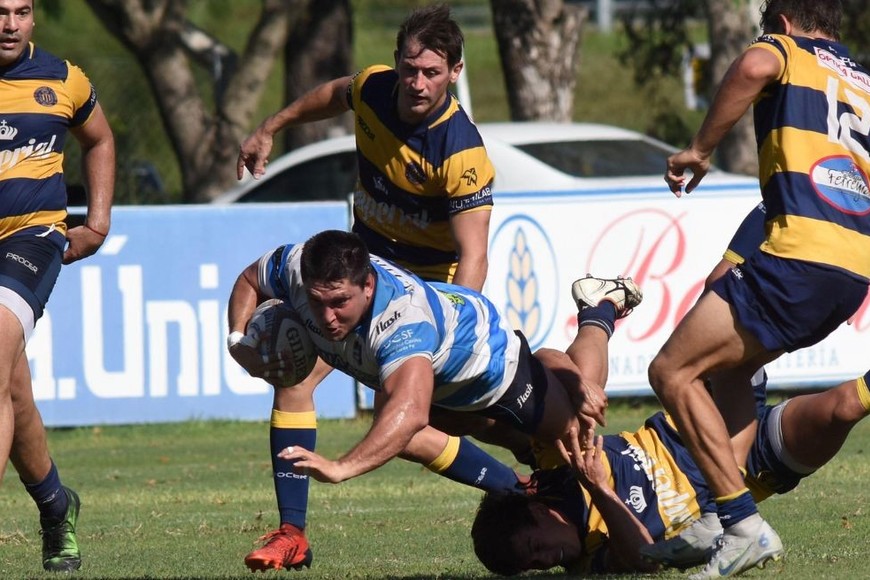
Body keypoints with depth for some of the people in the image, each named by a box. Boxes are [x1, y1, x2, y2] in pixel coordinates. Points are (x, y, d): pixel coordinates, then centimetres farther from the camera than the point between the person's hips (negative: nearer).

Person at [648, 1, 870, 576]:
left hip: (800, 253, -8)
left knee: (674, 371, -4)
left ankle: (744, 526, -14)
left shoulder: (786, 50, 8)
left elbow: (754, 67, -17)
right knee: (730, 362, 27)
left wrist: (700, 150, -9)